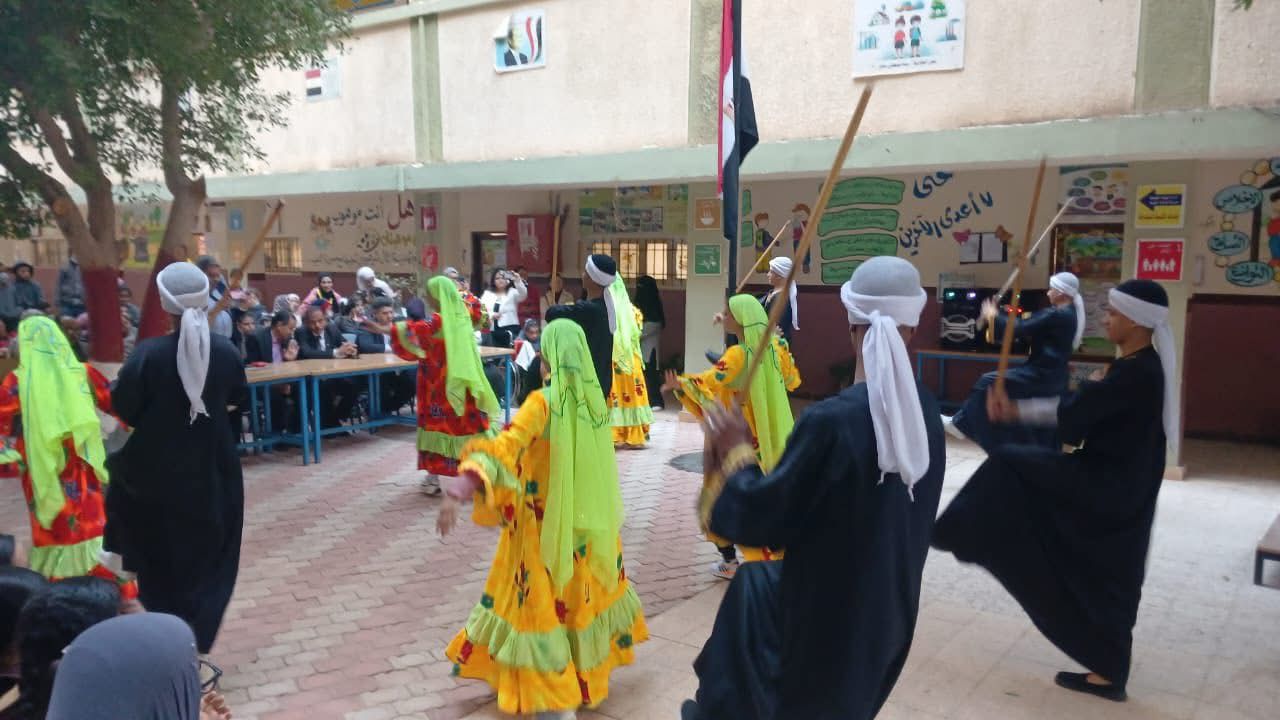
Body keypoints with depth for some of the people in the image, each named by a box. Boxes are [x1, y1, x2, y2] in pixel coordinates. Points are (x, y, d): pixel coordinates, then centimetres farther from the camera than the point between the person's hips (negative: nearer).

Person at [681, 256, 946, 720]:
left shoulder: (831, 420, -30)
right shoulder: (924, 412, -8)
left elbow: (762, 516, -20)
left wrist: (736, 454, -5)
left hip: (827, 614, -6)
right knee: (753, 583, 27)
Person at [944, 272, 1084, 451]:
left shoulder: (1055, 315, -18)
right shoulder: (1071, 314, 12)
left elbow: (1021, 329, -18)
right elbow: (1031, 329, 17)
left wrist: (993, 317, -5)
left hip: (1041, 375, -10)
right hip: (1054, 378, 10)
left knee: (989, 383, -7)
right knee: (1045, 431, 16)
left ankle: (960, 423, 0)